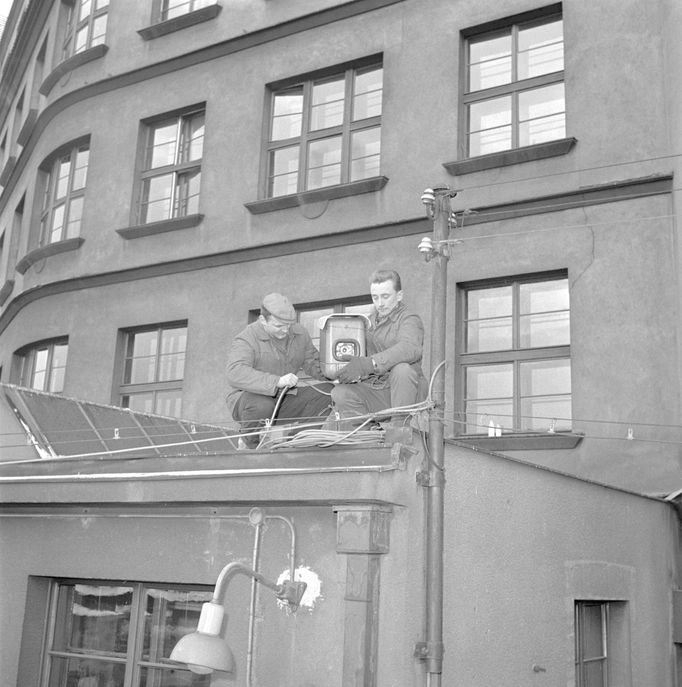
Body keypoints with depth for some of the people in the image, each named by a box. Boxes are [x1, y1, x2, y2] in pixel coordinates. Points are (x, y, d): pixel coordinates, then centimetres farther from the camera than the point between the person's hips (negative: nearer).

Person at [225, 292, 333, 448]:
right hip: (250, 396, -5)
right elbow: (235, 373, -34)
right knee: (262, 406, -41)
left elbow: (313, 361, 15)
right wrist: (277, 381, -45)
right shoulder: (246, 339, -17)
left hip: (285, 398, 5)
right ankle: (253, 445, -9)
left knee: (329, 392, -13)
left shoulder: (300, 333, 3)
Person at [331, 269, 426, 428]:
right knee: (340, 393, -21)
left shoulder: (409, 319, -4)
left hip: (406, 392, -5)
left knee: (402, 368, -36)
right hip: (373, 391, 5)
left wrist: (369, 364, -39)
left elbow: (410, 349, -27)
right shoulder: (369, 321, 21)